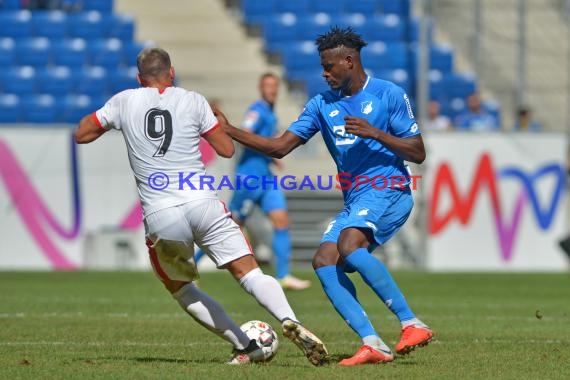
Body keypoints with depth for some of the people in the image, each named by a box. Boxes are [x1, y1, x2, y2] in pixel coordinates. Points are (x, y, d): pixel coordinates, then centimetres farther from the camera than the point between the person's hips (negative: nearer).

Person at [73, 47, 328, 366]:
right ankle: (290, 322, -30)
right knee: (250, 272, -2)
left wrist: (106, 118, 38)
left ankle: (245, 347, 12)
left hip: (160, 217, 0)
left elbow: (82, 134, 20)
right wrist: (222, 124, 31)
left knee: (179, 288, 21)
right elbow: (227, 149, 12)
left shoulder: (125, 101, 10)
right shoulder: (192, 100, 8)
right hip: (203, 205, 0)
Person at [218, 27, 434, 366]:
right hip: (355, 200, 7)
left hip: (388, 191, -7)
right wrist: (228, 130, 3)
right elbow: (279, 147, 11)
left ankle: (413, 325, -27)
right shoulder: (322, 105, 13)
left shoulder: (389, 95, -3)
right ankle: (372, 344, -20)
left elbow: (418, 154, -5)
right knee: (324, 260, -14)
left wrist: (374, 132, -17)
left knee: (349, 245, -30)